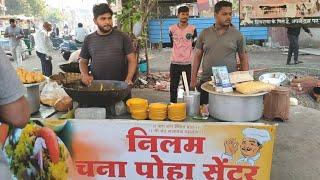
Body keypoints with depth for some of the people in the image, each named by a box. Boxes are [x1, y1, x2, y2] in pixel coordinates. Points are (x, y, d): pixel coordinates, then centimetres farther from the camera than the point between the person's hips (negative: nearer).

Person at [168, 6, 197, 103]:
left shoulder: (193, 29, -3)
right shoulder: (172, 29, 1)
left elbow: (194, 45, 8)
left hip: (188, 63, -1)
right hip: (174, 63, 2)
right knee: (173, 87, 9)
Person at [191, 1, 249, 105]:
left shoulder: (237, 35, 3)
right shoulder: (205, 33, 5)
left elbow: (243, 59, 7)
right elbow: (198, 56, 8)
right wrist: (193, 79, 3)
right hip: (206, 82, 1)